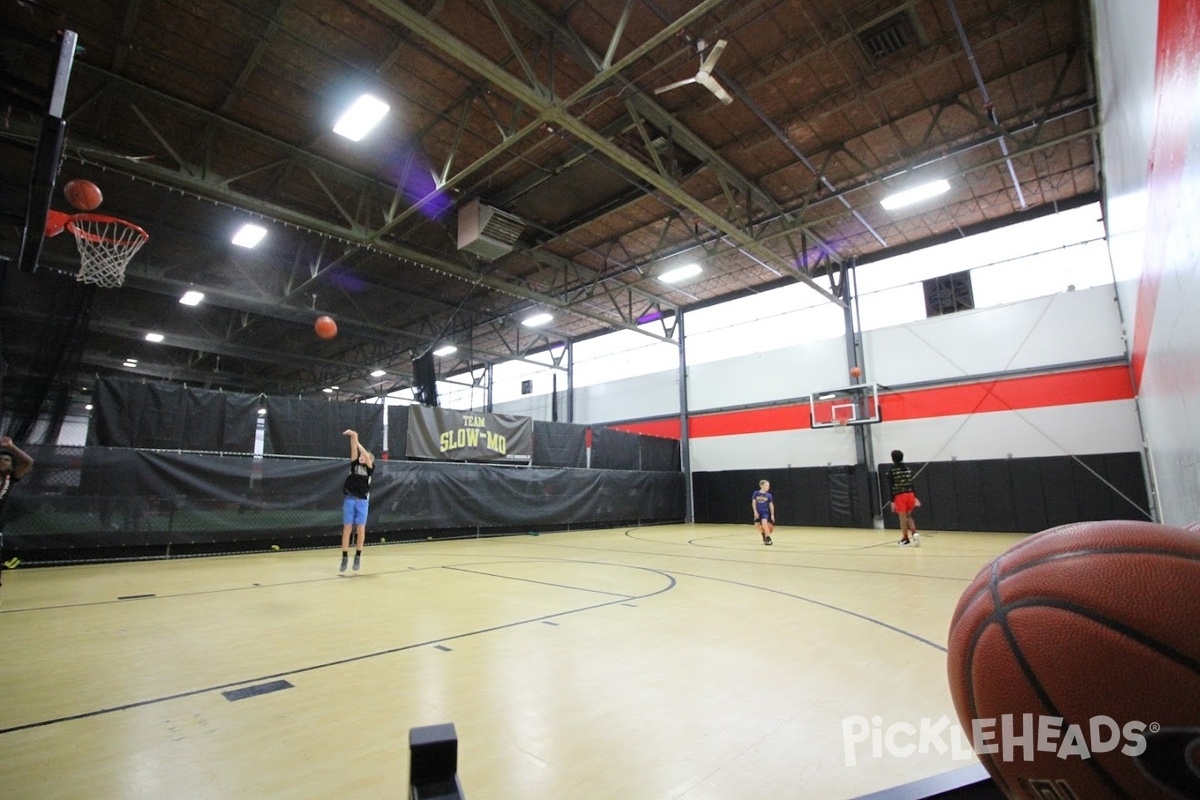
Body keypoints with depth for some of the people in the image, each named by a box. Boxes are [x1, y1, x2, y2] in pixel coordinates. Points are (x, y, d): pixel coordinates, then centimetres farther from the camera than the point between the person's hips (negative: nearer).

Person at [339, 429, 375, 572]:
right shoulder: (354, 464, 12)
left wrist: (357, 441, -12)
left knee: (361, 529, -3)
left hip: (362, 501, -2)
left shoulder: (370, 468, 5)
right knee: (347, 528, 1)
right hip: (349, 499, 2)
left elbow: (367, 455, -12)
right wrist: (352, 437, -14)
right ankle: (345, 557, 9)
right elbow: (354, 451, -1)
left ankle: (358, 556, 10)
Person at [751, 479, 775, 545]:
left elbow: (771, 505, 1)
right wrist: (755, 512, -9)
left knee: (764, 523, -25)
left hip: (765, 512, -2)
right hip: (758, 512, 2)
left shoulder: (769, 495, -5)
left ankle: (768, 539, -12)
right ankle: (764, 535, 37)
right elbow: (753, 503, -3)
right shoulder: (756, 493, -7)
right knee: (757, 525, 7)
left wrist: (772, 515, -1)